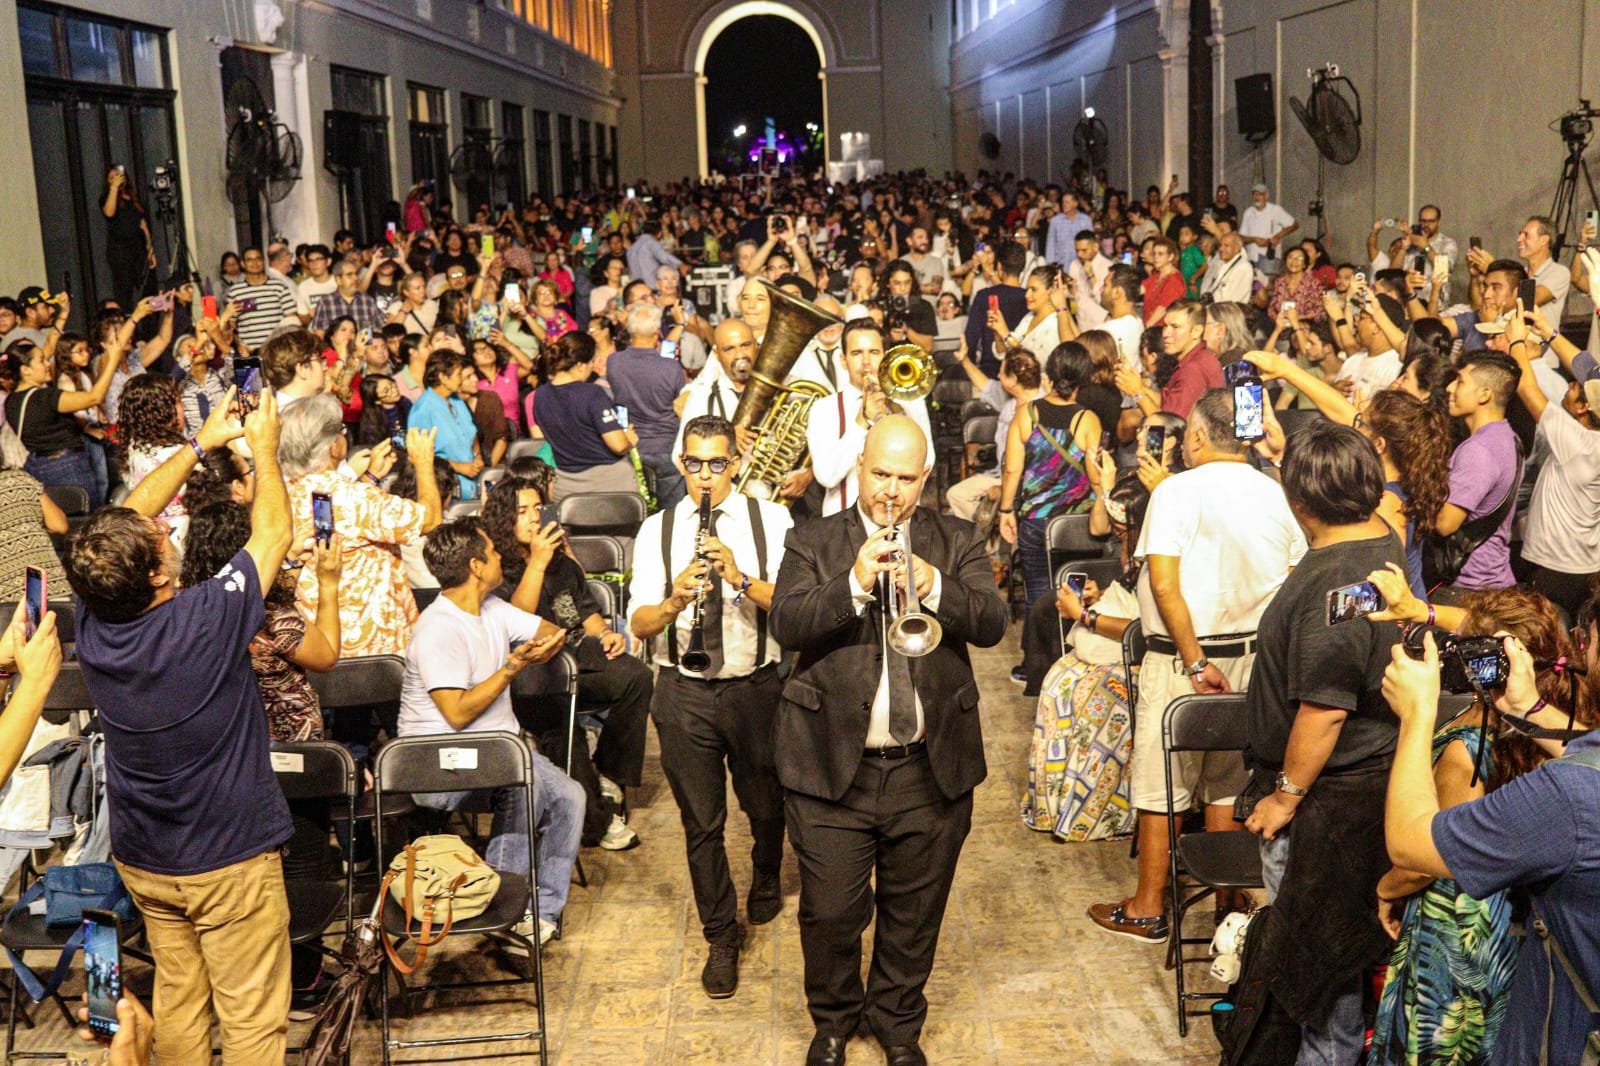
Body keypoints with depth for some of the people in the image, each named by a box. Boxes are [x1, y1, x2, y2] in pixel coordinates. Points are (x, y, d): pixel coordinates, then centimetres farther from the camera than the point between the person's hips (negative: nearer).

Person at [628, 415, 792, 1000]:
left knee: (765, 804, 19)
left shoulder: (771, 520, -5)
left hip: (758, 685, 0)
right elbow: (640, 624, -8)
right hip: (685, 693, 1)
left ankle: (766, 881, 52)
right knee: (701, 821, 8)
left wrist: (742, 579, -31)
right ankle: (721, 939, 26)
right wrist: (674, 601, -29)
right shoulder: (657, 530, -1)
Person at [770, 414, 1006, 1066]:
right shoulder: (813, 542, 2)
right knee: (830, 913, 5)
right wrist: (855, 583, -26)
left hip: (931, 768, 2)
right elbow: (786, 625, -12)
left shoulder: (958, 543, 6)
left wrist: (933, 586, -25)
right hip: (833, 763, -1)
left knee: (914, 915, 13)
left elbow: (992, 624, -8)